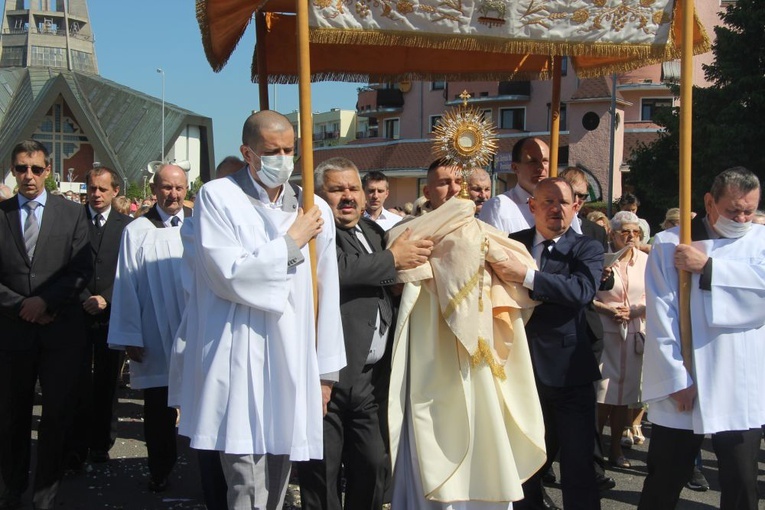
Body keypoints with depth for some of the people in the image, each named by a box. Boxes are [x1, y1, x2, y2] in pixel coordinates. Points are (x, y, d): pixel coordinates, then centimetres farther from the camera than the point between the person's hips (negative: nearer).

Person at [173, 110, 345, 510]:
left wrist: (325, 370, 11)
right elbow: (230, 275, -14)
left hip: (294, 364, 5)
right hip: (238, 364, -4)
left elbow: (327, 294, 11)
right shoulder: (217, 197, -2)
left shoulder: (314, 209, 9)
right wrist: (291, 242, -5)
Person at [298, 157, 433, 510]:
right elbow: (337, 270, -27)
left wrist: (414, 258, 7)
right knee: (323, 474, 5)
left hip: (372, 375, 7)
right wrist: (392, 259, -15)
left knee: (374, 467, 13)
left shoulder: (373, 231, 18)